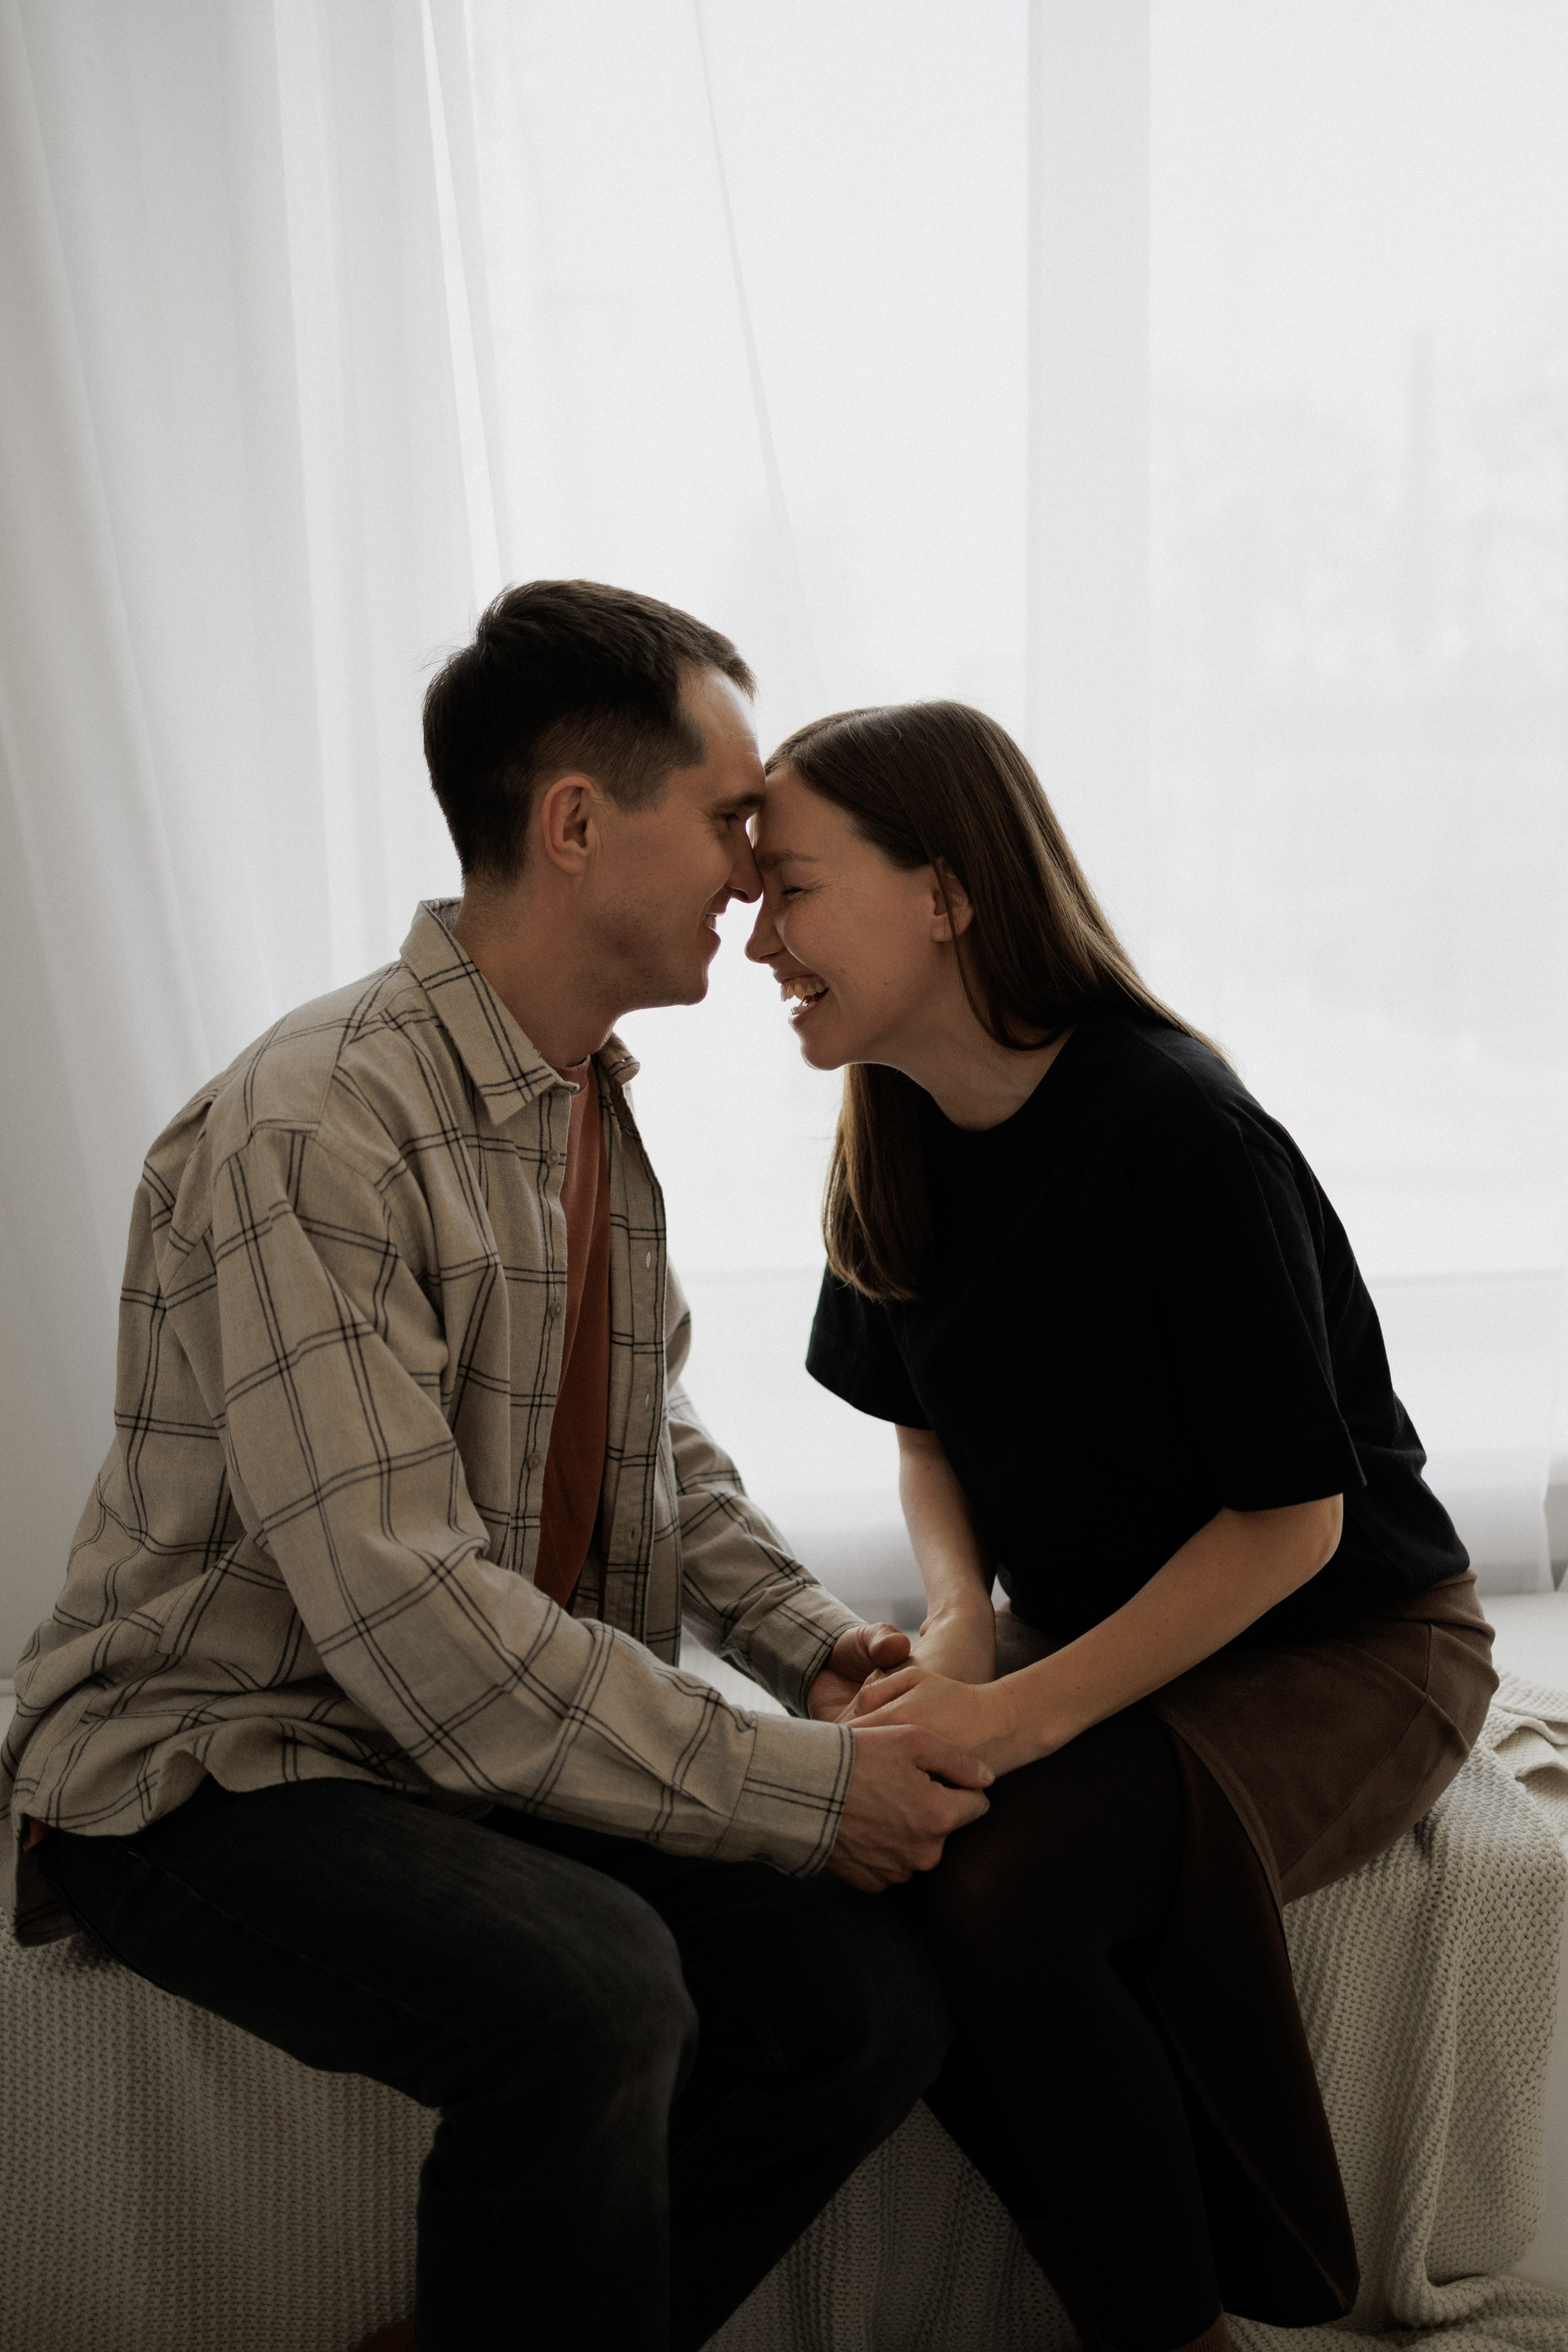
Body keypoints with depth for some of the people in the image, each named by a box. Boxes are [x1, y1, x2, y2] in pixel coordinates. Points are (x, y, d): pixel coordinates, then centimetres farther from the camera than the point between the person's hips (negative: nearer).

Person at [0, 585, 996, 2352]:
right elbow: (410, 1612, -29)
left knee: (868, 1999, -10)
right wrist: (800, 1789, -23)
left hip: (504, 1746, 8)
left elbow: (651, 1442, 19)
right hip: (221, 1762, -8)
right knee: (592, 1991, -34)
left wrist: (803, 1641, 2)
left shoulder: (593, 1102, 7)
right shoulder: (318, 1129, -23)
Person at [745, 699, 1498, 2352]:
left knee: (995, 1886, -30)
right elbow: (927, 1427, 10)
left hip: (1343, 1644, -6)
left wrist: (1033, 1711, -25)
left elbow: (1290, 1515, -21)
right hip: (1093, 1622, 7)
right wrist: (958, 1636, -9)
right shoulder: (897, 1140, -3)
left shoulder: (1173, 1129, -25)